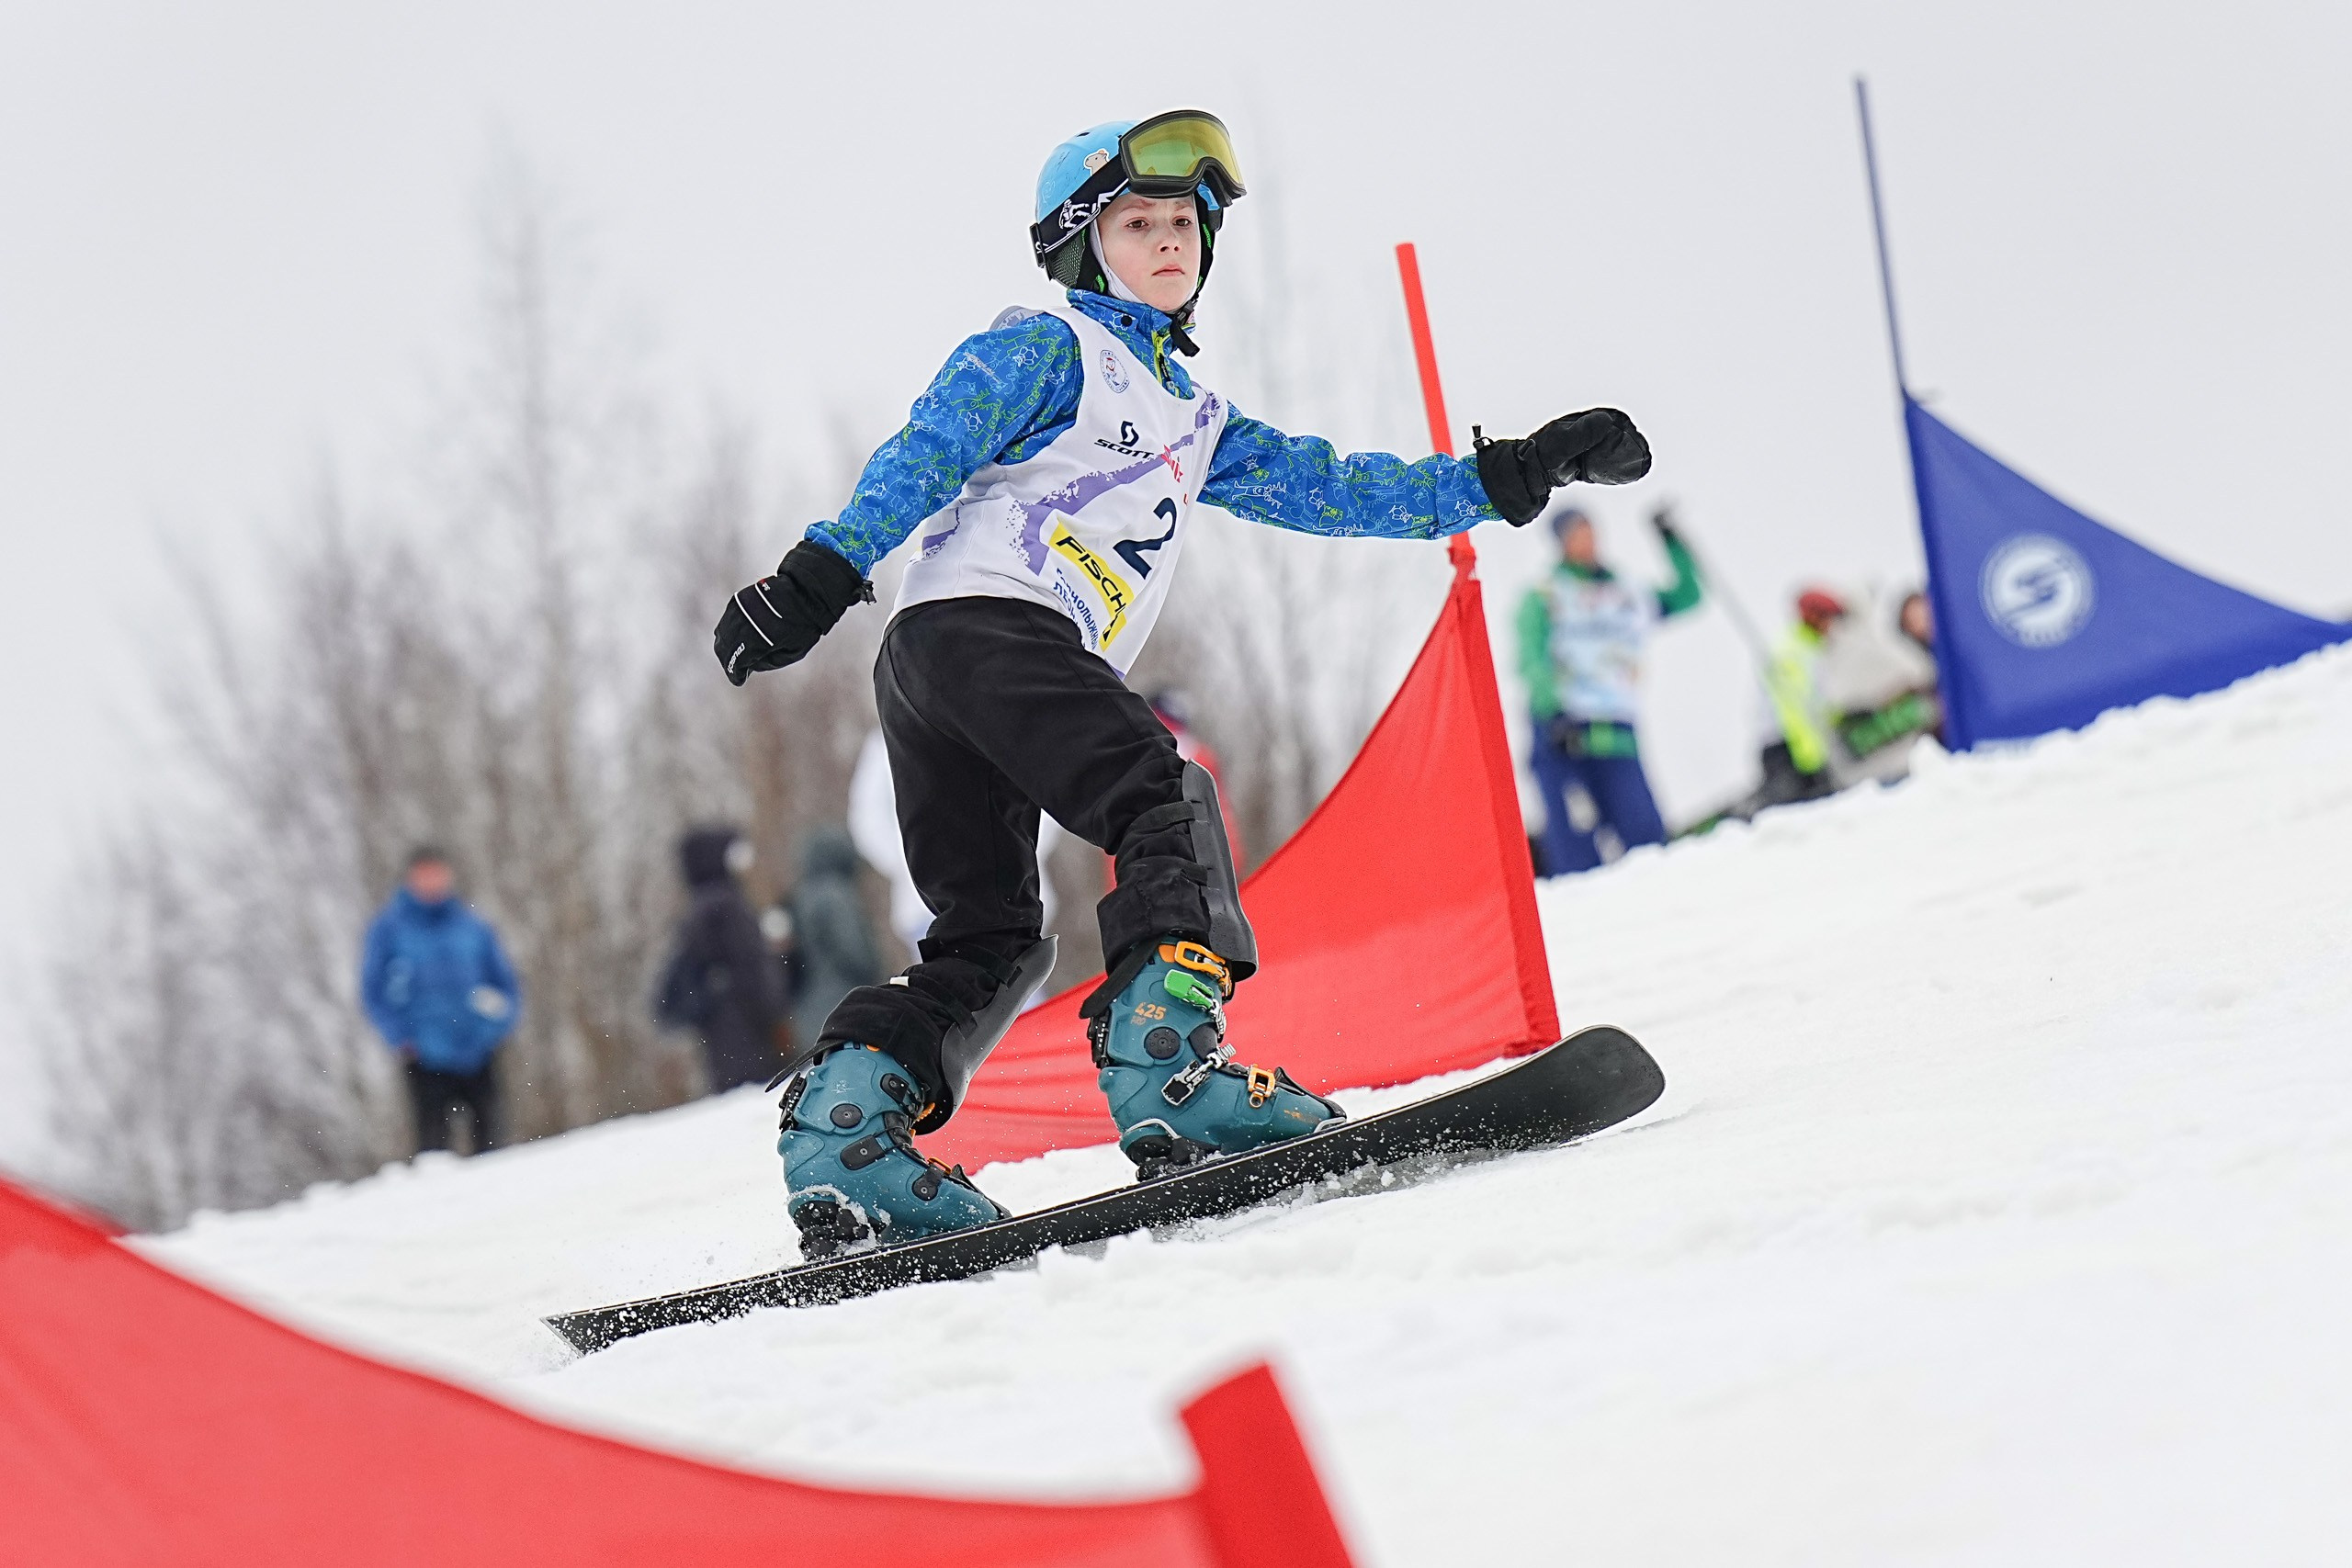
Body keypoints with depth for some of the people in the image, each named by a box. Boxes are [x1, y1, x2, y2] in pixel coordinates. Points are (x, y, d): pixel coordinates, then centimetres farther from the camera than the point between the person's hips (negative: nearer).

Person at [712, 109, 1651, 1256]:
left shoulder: (1195, 423, 32)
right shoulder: (1048, 349, 7)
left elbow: (1330, 488, 30)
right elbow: (924, 455, -7)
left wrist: (1511, 479, 23)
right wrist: (823, 573, -22)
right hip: (981, 623, -9)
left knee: (986, 942, 6)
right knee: (1164, 807, -22)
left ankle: (842, 1126, -6)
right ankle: (1167, 1070, -37)